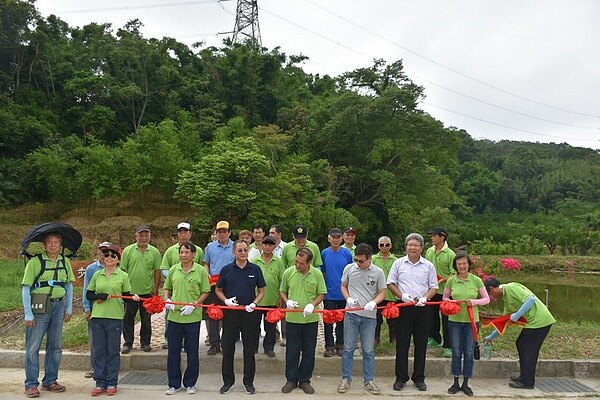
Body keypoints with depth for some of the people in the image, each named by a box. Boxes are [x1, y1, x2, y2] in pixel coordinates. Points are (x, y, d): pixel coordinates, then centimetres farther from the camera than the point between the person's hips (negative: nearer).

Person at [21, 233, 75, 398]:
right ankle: (31, 384, 13)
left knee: (55, 345, 12)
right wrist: (28, 313, -13)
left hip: (58, 306, 5)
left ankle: (50, 380, 25)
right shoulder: (35, 261, -9)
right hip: (39, 306, -4)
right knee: (33, 346, 2)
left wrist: (69, 308, 8)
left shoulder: (64, 261, 5)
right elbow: (25, 287, -9)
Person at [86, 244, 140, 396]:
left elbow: (126, 296, 3)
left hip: (115, 318, -2)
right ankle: (100, 383, 17)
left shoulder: (123, 276, 1)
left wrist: (133, 297, -18)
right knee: (98, 350, 7)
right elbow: (88, 295, 9)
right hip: (97, 317, 2)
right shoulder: (97, 275, 7)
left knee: (113, 351, 5)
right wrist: (99, 296, -11)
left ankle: (111, 383, 15)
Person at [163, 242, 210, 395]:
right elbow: (167, 288, 16)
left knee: (192, 352, 8)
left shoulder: (201, 271, -4)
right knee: (173, 351, 10)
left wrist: (193, 305, -14)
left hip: (193, 318, -3)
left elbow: (205, 292, -2)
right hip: (174, 316, 3)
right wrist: (167, 300, -3)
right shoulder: (173, 270, 5)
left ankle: (190, 384, 23)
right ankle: (174, 384, 24)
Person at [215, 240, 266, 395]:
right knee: (228, 348, 8)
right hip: (230, 312, 0)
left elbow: (261, 291, 7)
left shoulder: (255, 269, 1)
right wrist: (226, 300, -9)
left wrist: (254, 303, -10)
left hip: (250, 313, 0)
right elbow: (218, 290, 9)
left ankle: (249, 382, 22)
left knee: (249, 349, 8)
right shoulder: (226, 269, 1)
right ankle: (228, 381, 23)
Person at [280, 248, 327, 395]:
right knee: (292, 350, 9)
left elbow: (321, 294, 1)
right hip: (292, 318, 0)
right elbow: (282, 291, 8)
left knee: (308, 351, 10)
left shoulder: (317, 274, -6)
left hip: (310, 319, 0)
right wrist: (287, 302, -10)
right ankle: (291, 380, 24)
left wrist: (312, 304, -15)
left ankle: (305, 380, 25)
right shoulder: (288, 272, -4)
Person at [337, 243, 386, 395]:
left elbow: (382, 293, 3)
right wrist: (348, 299, -7)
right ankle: (346, 379, 21)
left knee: (368, 350, 8)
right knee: (348, 348, 7)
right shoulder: (349, 268, 0)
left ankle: (368, 380, 23)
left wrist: (374, 302, -16)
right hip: (351, 314, 1)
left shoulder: (378, 272, -3)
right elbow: (343, 286, 12)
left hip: (369, 316, -1)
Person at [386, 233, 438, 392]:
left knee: (421, 344, 8)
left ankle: (419, 378, 22)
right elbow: (391, 283, 5)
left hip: (422, 308, 1)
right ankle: (401, 378, 17)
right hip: (403, 307, -1)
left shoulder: (428, 265, 5)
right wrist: (402, 296, -11)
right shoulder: (398, 263, 3)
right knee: (402, 343, 5)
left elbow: (433, 287, 7)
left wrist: (425, 298, -12)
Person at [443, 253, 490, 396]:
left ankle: (465, 384, 21)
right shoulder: (451, 280, -3)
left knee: (469, 353, 7)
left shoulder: (476, 280, -5)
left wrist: (475, 301, -17)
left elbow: (486, 299, 1)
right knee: (456, 352, 7)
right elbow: (444, 298, 8)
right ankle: (456, 383, 20)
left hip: (472, 321, 0)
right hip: (455, 321, 0)